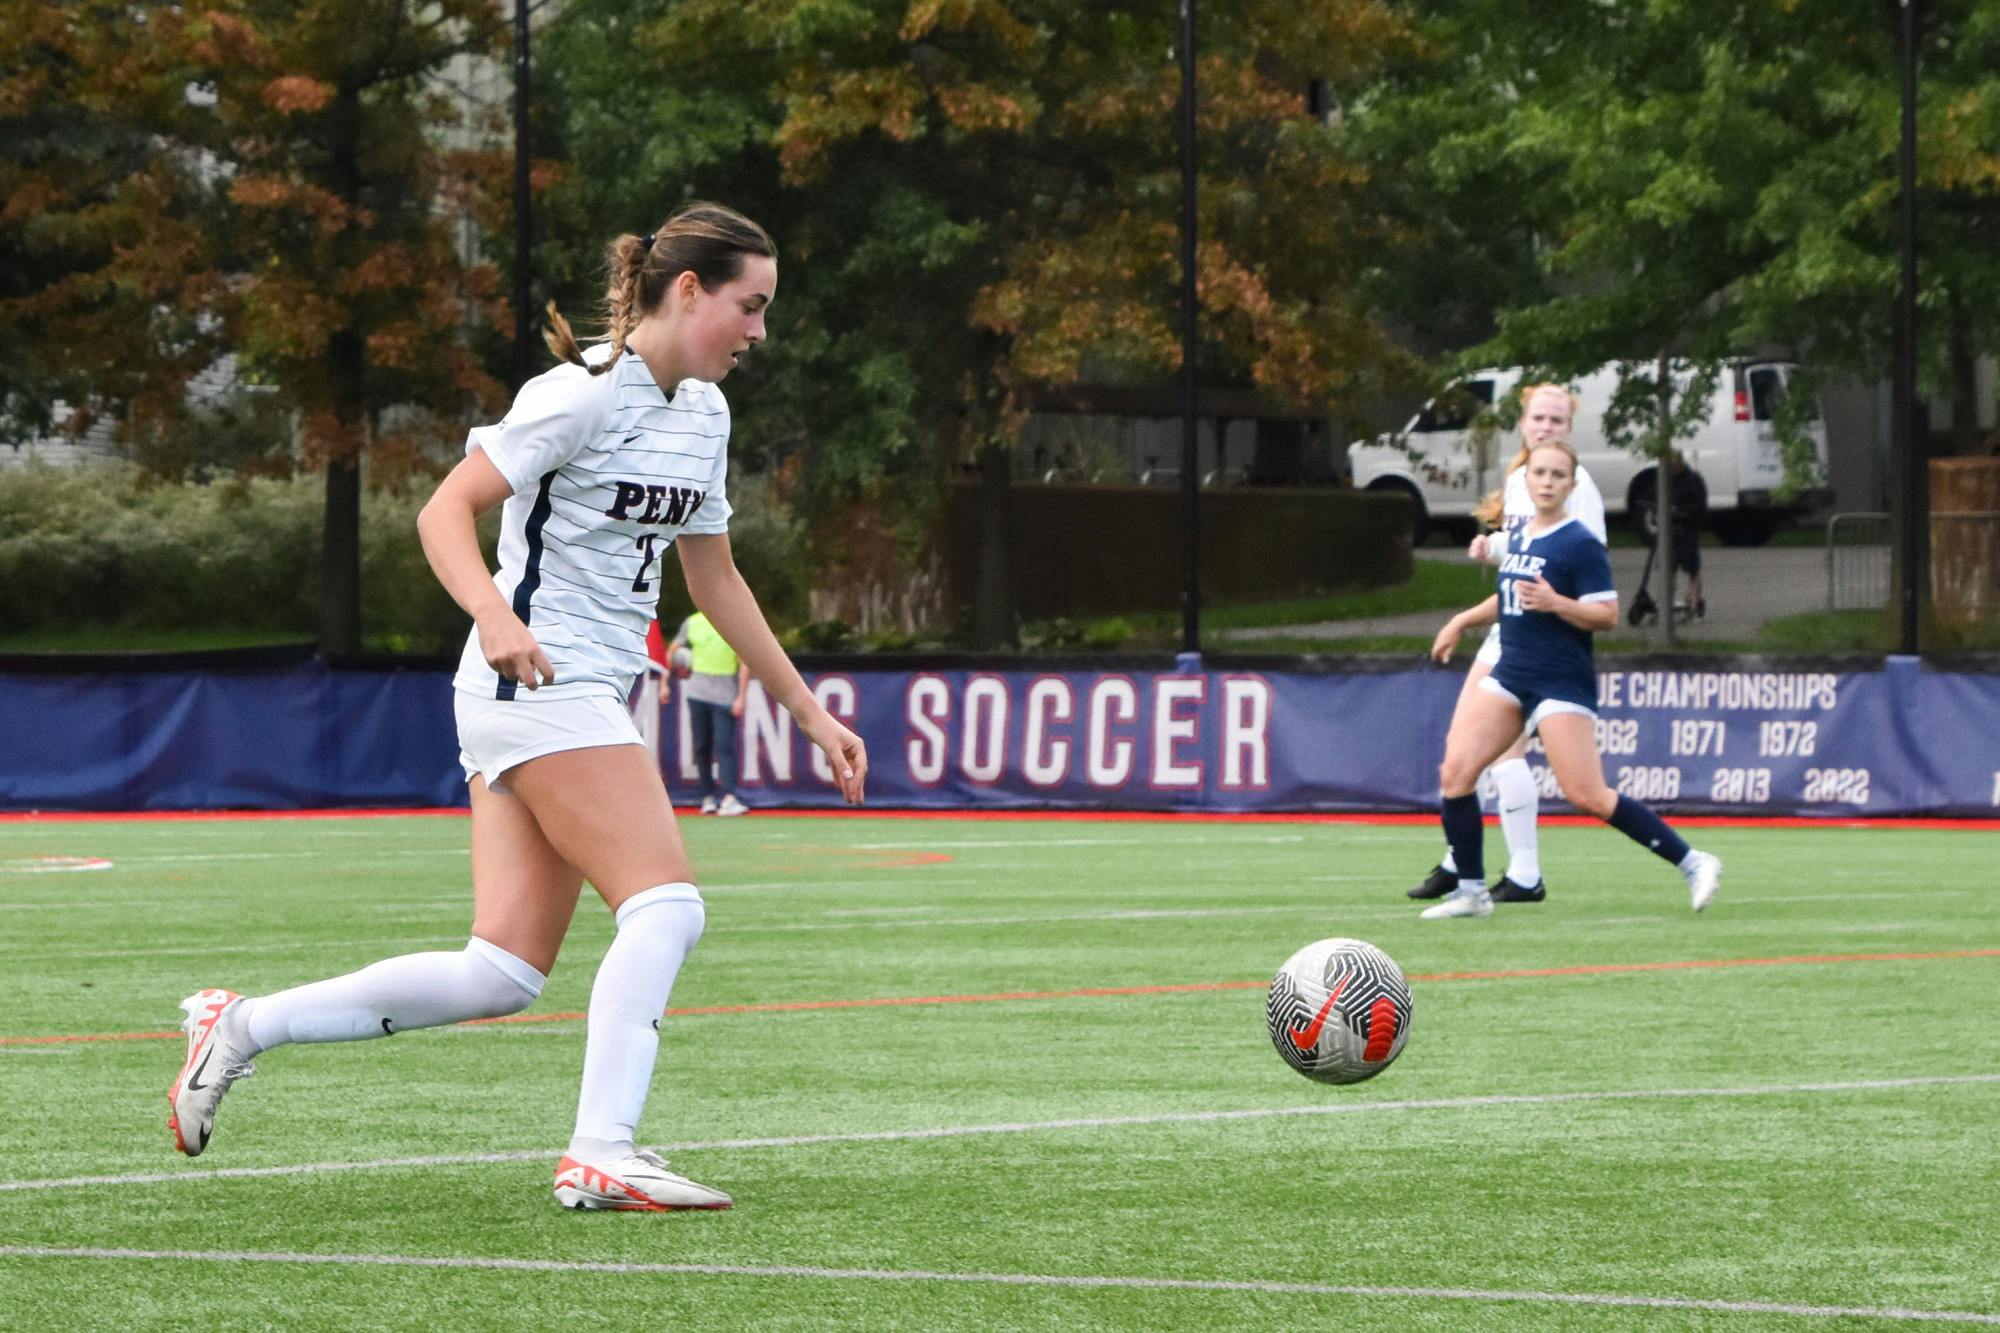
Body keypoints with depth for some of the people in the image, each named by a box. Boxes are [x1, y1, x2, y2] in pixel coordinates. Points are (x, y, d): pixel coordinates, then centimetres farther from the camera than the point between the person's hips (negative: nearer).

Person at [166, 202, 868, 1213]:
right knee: (665, 904, -18)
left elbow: (715, 580, 24)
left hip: (588, 698, 9)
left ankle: (241, 1026, 10)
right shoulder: (583, 395, -12)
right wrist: (494, 615, -35)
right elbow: (444, 511, -17)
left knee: (504, 971, 2)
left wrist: (808, 711, 24)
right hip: (538, 682, -9)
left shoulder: (702, 413, 15)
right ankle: (600, 1156, -20)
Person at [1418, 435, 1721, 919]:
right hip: (1511, 674, 8)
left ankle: (1692, 864, -1)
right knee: (1455, 771, -5)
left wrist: (1555, 603, -27)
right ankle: (1471, 891, 5)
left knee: (1587, 796, -13)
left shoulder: (1580, 544, -10)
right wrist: (1462, 621, 29)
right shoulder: (1520, 535, 13)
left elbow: (1607, 615, -14)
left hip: (1562, 681, -8)